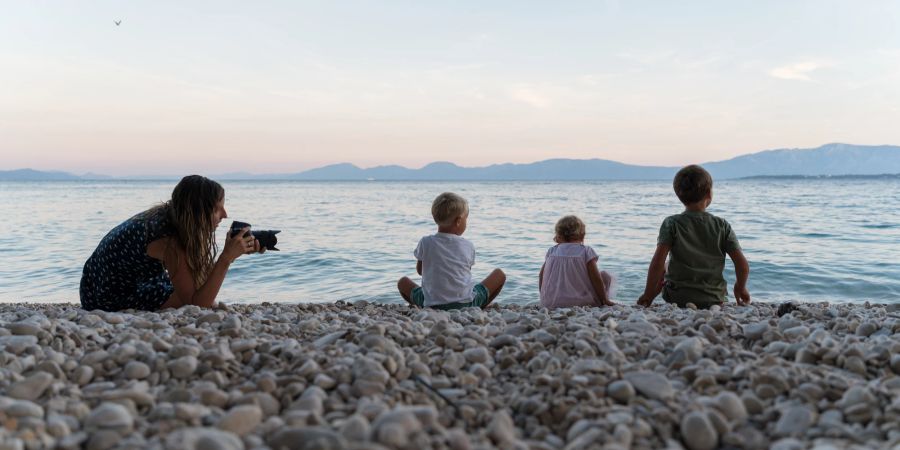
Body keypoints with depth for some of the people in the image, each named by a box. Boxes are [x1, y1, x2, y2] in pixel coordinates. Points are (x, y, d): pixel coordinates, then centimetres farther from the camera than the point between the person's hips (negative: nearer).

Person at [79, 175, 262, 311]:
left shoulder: (168, 215, -7)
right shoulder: (170, 241, -32)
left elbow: (202, 276, -2)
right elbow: (198, 303, -29)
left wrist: (235, 252, -14)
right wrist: (227, 257, -33)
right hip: (109, 300, -8)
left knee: (205, 295, 13)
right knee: (204, 302, -17)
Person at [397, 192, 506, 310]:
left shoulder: (425, 243, -6)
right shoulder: (468, 246, -5)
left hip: (432, 304, 1)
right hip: (467, 304, -1)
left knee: (403, 282, 26)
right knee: (500, 274, 17)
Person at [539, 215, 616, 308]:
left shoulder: (551, 251, 6)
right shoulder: (586, 251, -3)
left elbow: (541, 277, 10)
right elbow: (595, 278, -6)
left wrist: (544, 299, 23)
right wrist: (604, 301, 5)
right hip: (581, 303, -3)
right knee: (605, 276, 15)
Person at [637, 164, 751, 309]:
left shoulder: (671, 224, -8)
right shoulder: (722, 226, -3)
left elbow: (657, 263, -17)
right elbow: (743, 265, -6)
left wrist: (648, 295, -8)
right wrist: (741, 288, 14)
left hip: (676, 298, -1)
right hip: (714, 299, 2)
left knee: (661, 273, 27)